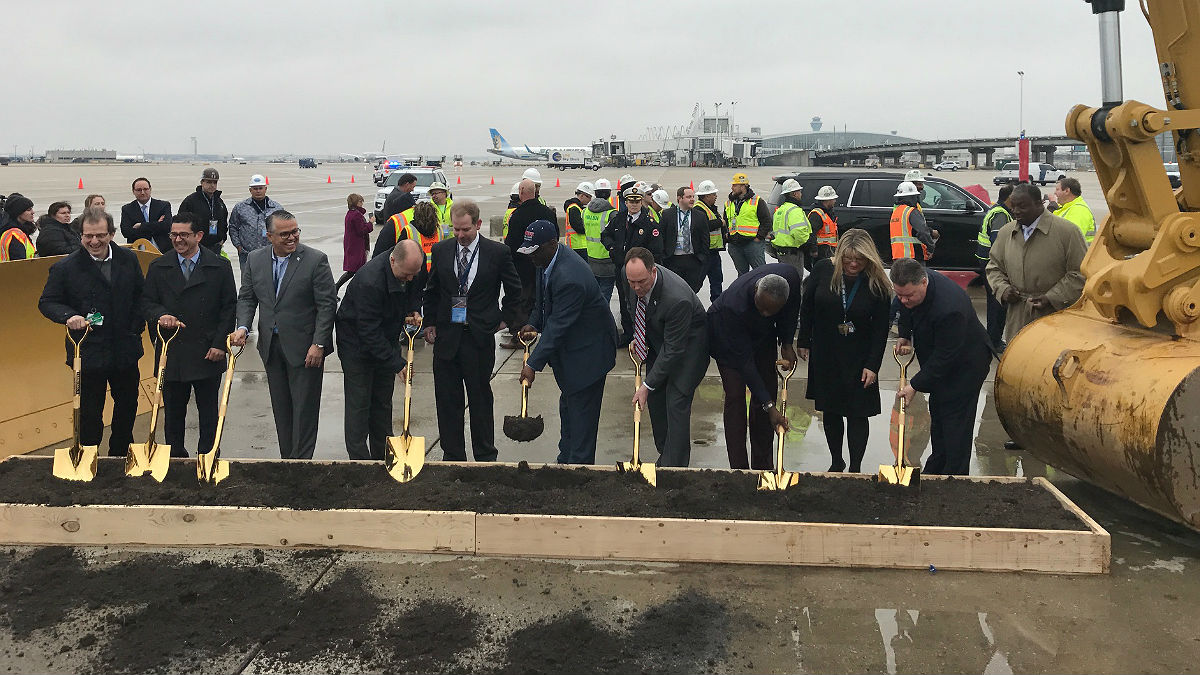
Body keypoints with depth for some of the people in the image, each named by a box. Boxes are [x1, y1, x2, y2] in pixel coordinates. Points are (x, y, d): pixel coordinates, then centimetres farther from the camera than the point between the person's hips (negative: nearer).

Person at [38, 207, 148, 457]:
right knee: (90, 413, 4)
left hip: (125, 350, 4)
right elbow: (47, 302, -2)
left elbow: (141, 295, 12)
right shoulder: (65, 268, -9)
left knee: (127, 405, 18)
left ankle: (120, 455, 38)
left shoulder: (128, 259, 2)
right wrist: (69, 316, -22)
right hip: (88, 353, -4)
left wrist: (137, 328, 1)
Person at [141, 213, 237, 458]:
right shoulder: (158, 267, 5)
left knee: (209, 412, 8)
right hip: (171, 353, 1)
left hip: (209, 353, -1)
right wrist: (160, 315, -17)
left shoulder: (220, 267, 1)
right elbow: (148, 302, 7)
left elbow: (229, 307, 1)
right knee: (173, 411, 9)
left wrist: (220, 344, -6)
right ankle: (176, 455, 23)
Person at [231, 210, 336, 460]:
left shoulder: (316, 260, -11)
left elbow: (327, 305, -11)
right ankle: (287, 458, 25)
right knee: (280, 408, 14)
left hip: (305, 348, -5)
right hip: (271, 346, 5)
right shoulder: (255, 260, 4)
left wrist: (318, 344, -16)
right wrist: (243, 327, -9)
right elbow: (246, 298, 10)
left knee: (304, 408, 0)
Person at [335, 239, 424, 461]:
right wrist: (397, 363, -30)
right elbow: (369, 332, -30)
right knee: (358, 404, -2)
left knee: (383, 403, 13)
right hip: (357, 344, -6)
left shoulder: (415, 265, -13)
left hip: (386, 340, 7)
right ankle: (360, 460, 6)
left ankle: (382, 457, 23)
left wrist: (414, 309, -8)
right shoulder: (369, 281, -35)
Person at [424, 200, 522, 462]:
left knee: (481, 400, 8)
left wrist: (503, 319, 5)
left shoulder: (498, 252, -4)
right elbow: (432, 290, 14)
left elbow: (515, 290, 9)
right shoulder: (441, 251, 3)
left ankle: (485, 456, 22)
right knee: (447, 401, 7)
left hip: (480, 337, -2)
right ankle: (452, 456, 19)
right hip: (446, 336, 2)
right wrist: (430, 323, 8)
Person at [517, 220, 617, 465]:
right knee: (568, 406, 20)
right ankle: (566, 459, 34)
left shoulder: (569, 277, -32)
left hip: (588, 350, -10)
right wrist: (533, 324, -3)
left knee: (582, 411, -3)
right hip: (569, 346, 10)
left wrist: (534, 364, -26)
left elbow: (558, 325, -30)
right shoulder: (547, 260, -1)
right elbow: (542, 300, 15)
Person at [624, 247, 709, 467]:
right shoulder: (632, 276, -19)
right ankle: (664, 454, 24)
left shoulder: (677, 299, -39)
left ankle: (674, 466, -4)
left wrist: (647, 385, -25)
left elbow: (673, 349, -30)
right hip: (657, 339, 7)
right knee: (655, 398, 8)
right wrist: (637, 336, 4)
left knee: (677, 401, -12)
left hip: (688, 344, -7)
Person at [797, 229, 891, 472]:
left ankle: (855, 468, 14)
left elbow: (881, 328, -7)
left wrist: (873, 365, -10)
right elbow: (807, 306, 3)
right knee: (829, 411, 12)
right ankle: (836, 462, 29)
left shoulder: (877, 283, -13)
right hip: (824, 354, 2)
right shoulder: (823, 269, -10)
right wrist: (803, 342, 7)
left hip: (858, 359, -2)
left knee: (857, 414, 2)